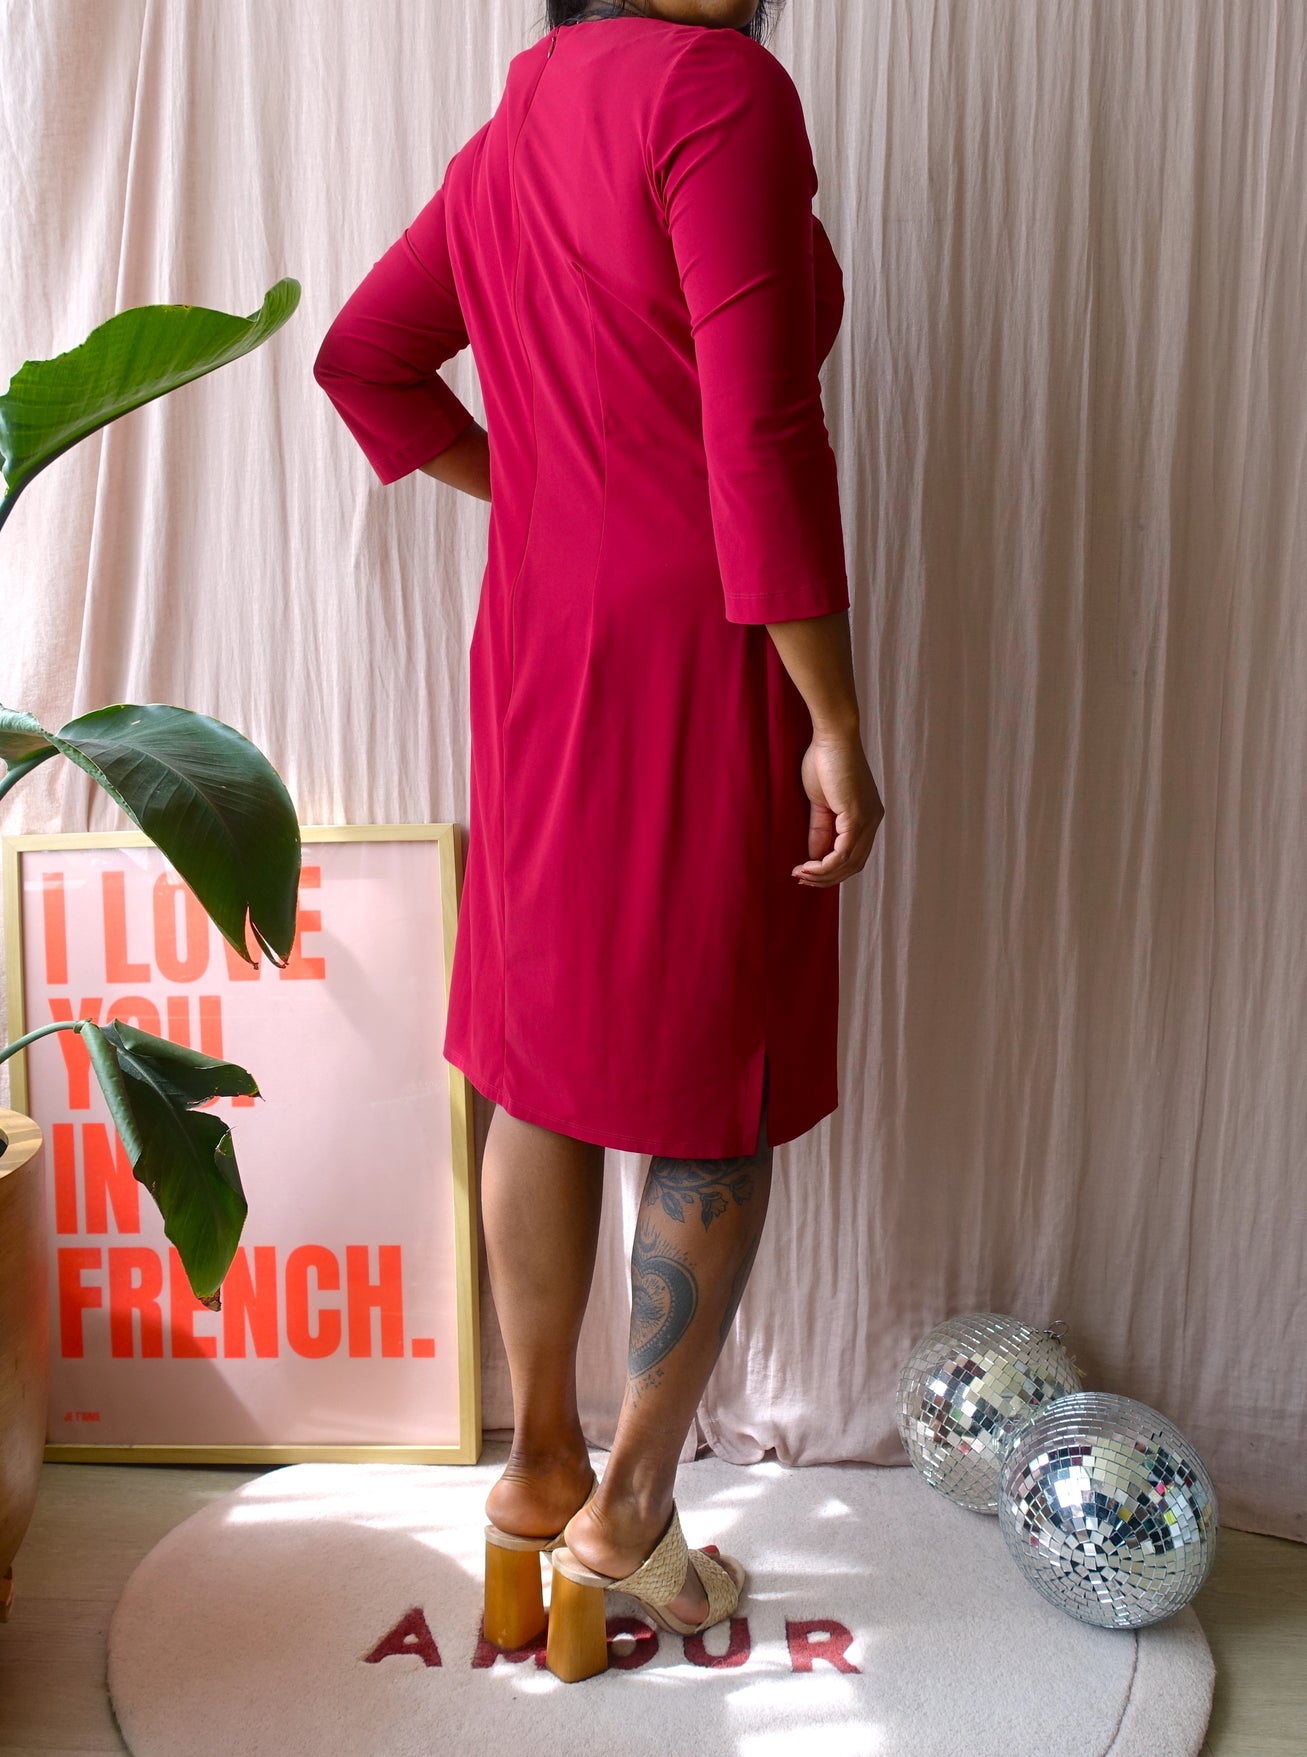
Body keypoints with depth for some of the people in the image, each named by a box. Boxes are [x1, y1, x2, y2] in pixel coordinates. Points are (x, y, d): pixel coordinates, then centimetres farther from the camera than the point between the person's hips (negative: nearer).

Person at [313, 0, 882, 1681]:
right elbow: (758, 435, -20)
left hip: (537, 654, 8)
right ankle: (627, 1509, 17)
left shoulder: (512, 135, 15)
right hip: (701, 666, -8)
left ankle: (537, 1466, 27)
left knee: (546, 1071, 13)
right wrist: (836, 723, -17)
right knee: (722, 1095, 5)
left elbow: (363, 359, 23)